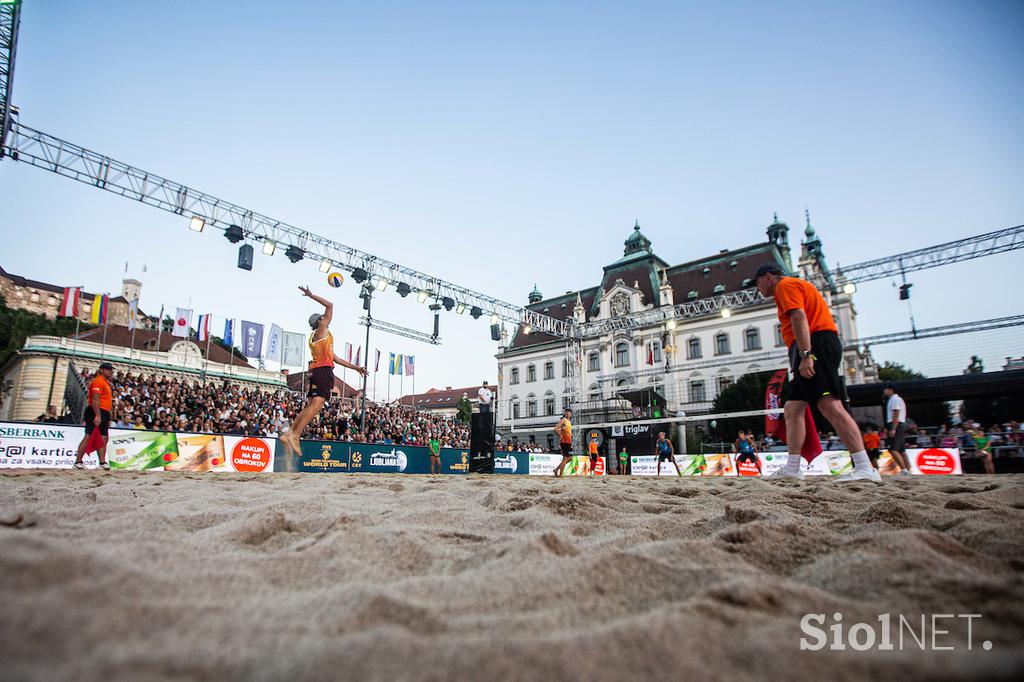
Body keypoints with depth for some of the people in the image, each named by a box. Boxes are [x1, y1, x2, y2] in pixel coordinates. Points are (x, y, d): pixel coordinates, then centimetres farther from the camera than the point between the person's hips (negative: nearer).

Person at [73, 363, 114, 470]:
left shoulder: (106, 383, 22)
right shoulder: (98, 381, -8)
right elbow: (95, 399, -19)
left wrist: (108, 417, 23)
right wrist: (97, 415, -26)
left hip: (103, 413, 10)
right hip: (96, 412, -10)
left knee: (103, 438, 8)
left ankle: (102, 462, 9)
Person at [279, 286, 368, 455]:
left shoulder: (316, 337, 31)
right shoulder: (322, 330, 6)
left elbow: (334, 358, 30)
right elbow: (330, 305, -1)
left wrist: (355, 367, 30)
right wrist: (311, 295, 4)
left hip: (317, 371, 10)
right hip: (323, 370, -10)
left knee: (311, 405, 8)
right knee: (316, 404, -19)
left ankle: (289, 434, 5)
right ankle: (295, 435, -28)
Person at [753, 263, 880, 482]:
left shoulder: (785, 285, -1)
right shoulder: (796, 286, 30)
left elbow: (799, 317, -16)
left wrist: (805, 355, -25)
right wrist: (802, 357, 16)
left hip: (815, 344, -11)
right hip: (816, 347, 11)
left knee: (830, 405, -18)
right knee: (793, 409, 7)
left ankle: (865, 468, -21)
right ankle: (792, 468, 7)